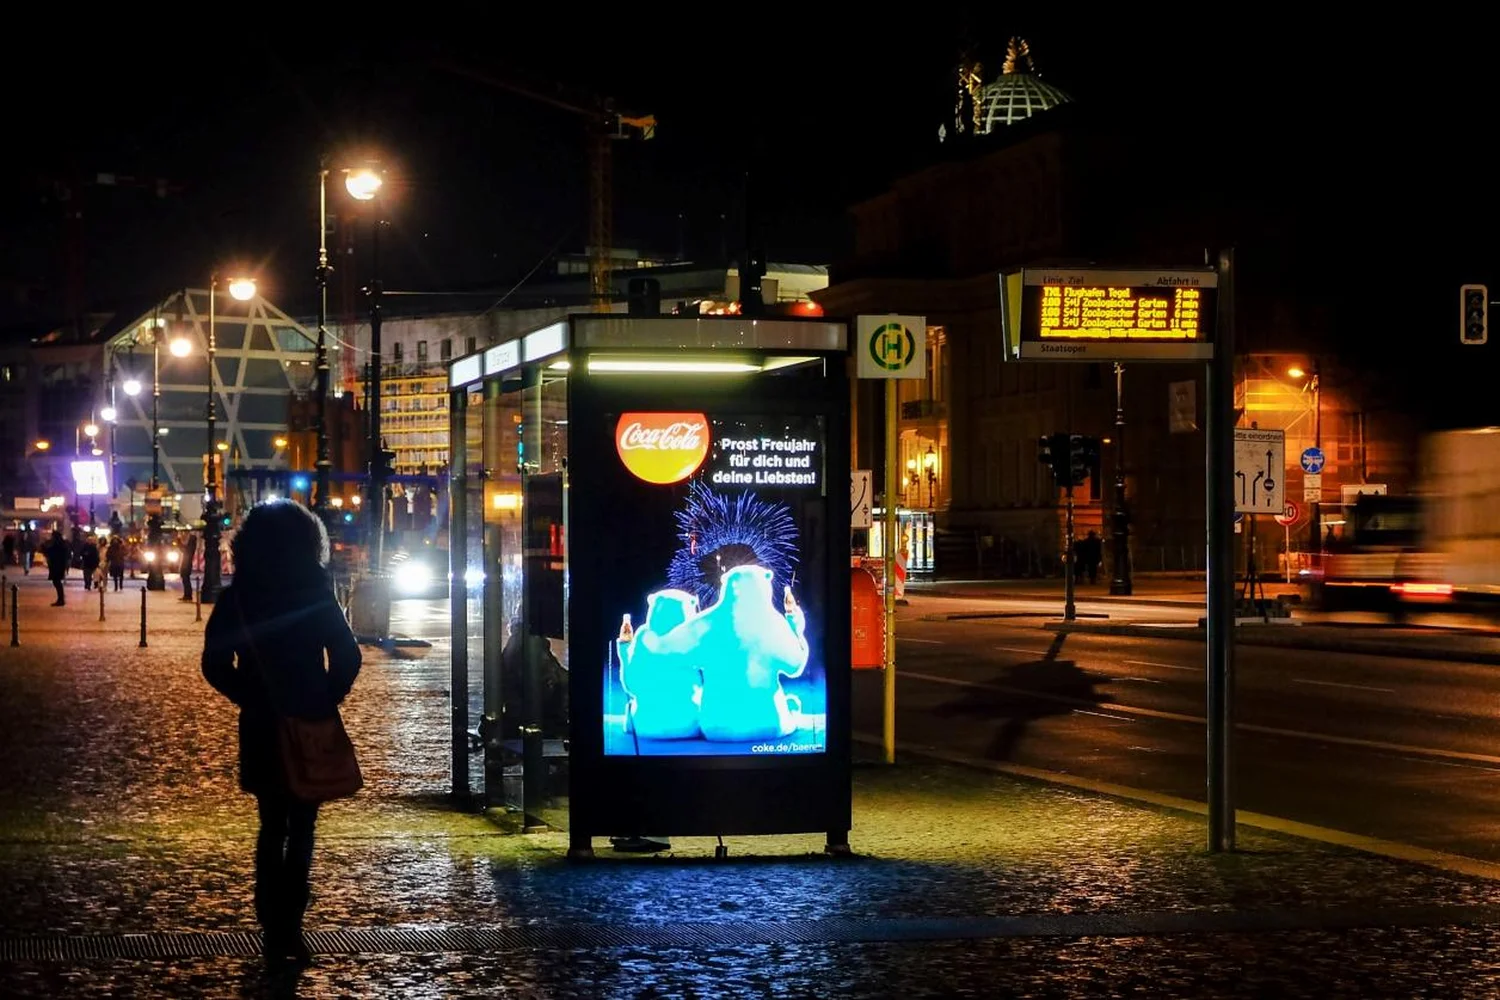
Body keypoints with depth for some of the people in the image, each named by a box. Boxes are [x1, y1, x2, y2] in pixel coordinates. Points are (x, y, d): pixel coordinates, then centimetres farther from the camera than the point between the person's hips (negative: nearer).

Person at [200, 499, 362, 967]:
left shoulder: (236, 597, -2)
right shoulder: (315, 593, -6)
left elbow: (216, 664, -4)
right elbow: (347, 656, -8)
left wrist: (249, 697, 7)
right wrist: (327, 700, 4)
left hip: (261, 726, 2)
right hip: (311, 724, -2)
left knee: (272, 827, 15)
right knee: (300, 828, 6)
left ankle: (276, 927, 9)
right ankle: (286, 927, -4)